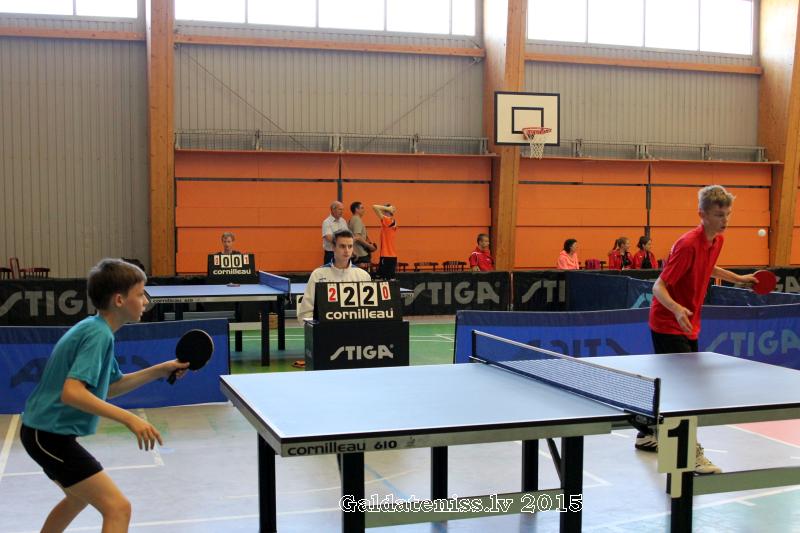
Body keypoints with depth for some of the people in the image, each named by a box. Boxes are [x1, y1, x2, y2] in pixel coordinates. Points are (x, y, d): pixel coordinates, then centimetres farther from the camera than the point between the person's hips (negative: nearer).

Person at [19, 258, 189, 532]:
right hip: (50, 435, -11)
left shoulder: (93, 328, 10)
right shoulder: (99, 334, -19)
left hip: (44, 430, 11)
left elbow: (109, 387, 18)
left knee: (80, 497, 33)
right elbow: (71, 393, -31)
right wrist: (129, 419, -34)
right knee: (118, 509, -14)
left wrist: (159, 370, 9)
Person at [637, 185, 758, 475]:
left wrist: (739, 278, 30)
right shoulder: (688, 244, -24)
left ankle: (647, 435, 32)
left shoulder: (717, 240, 3)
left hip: (688, 324, 9)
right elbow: (659, 287, -26)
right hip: (669, 324, -9)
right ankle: (691, 454, -8)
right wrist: (676, 309, -43)